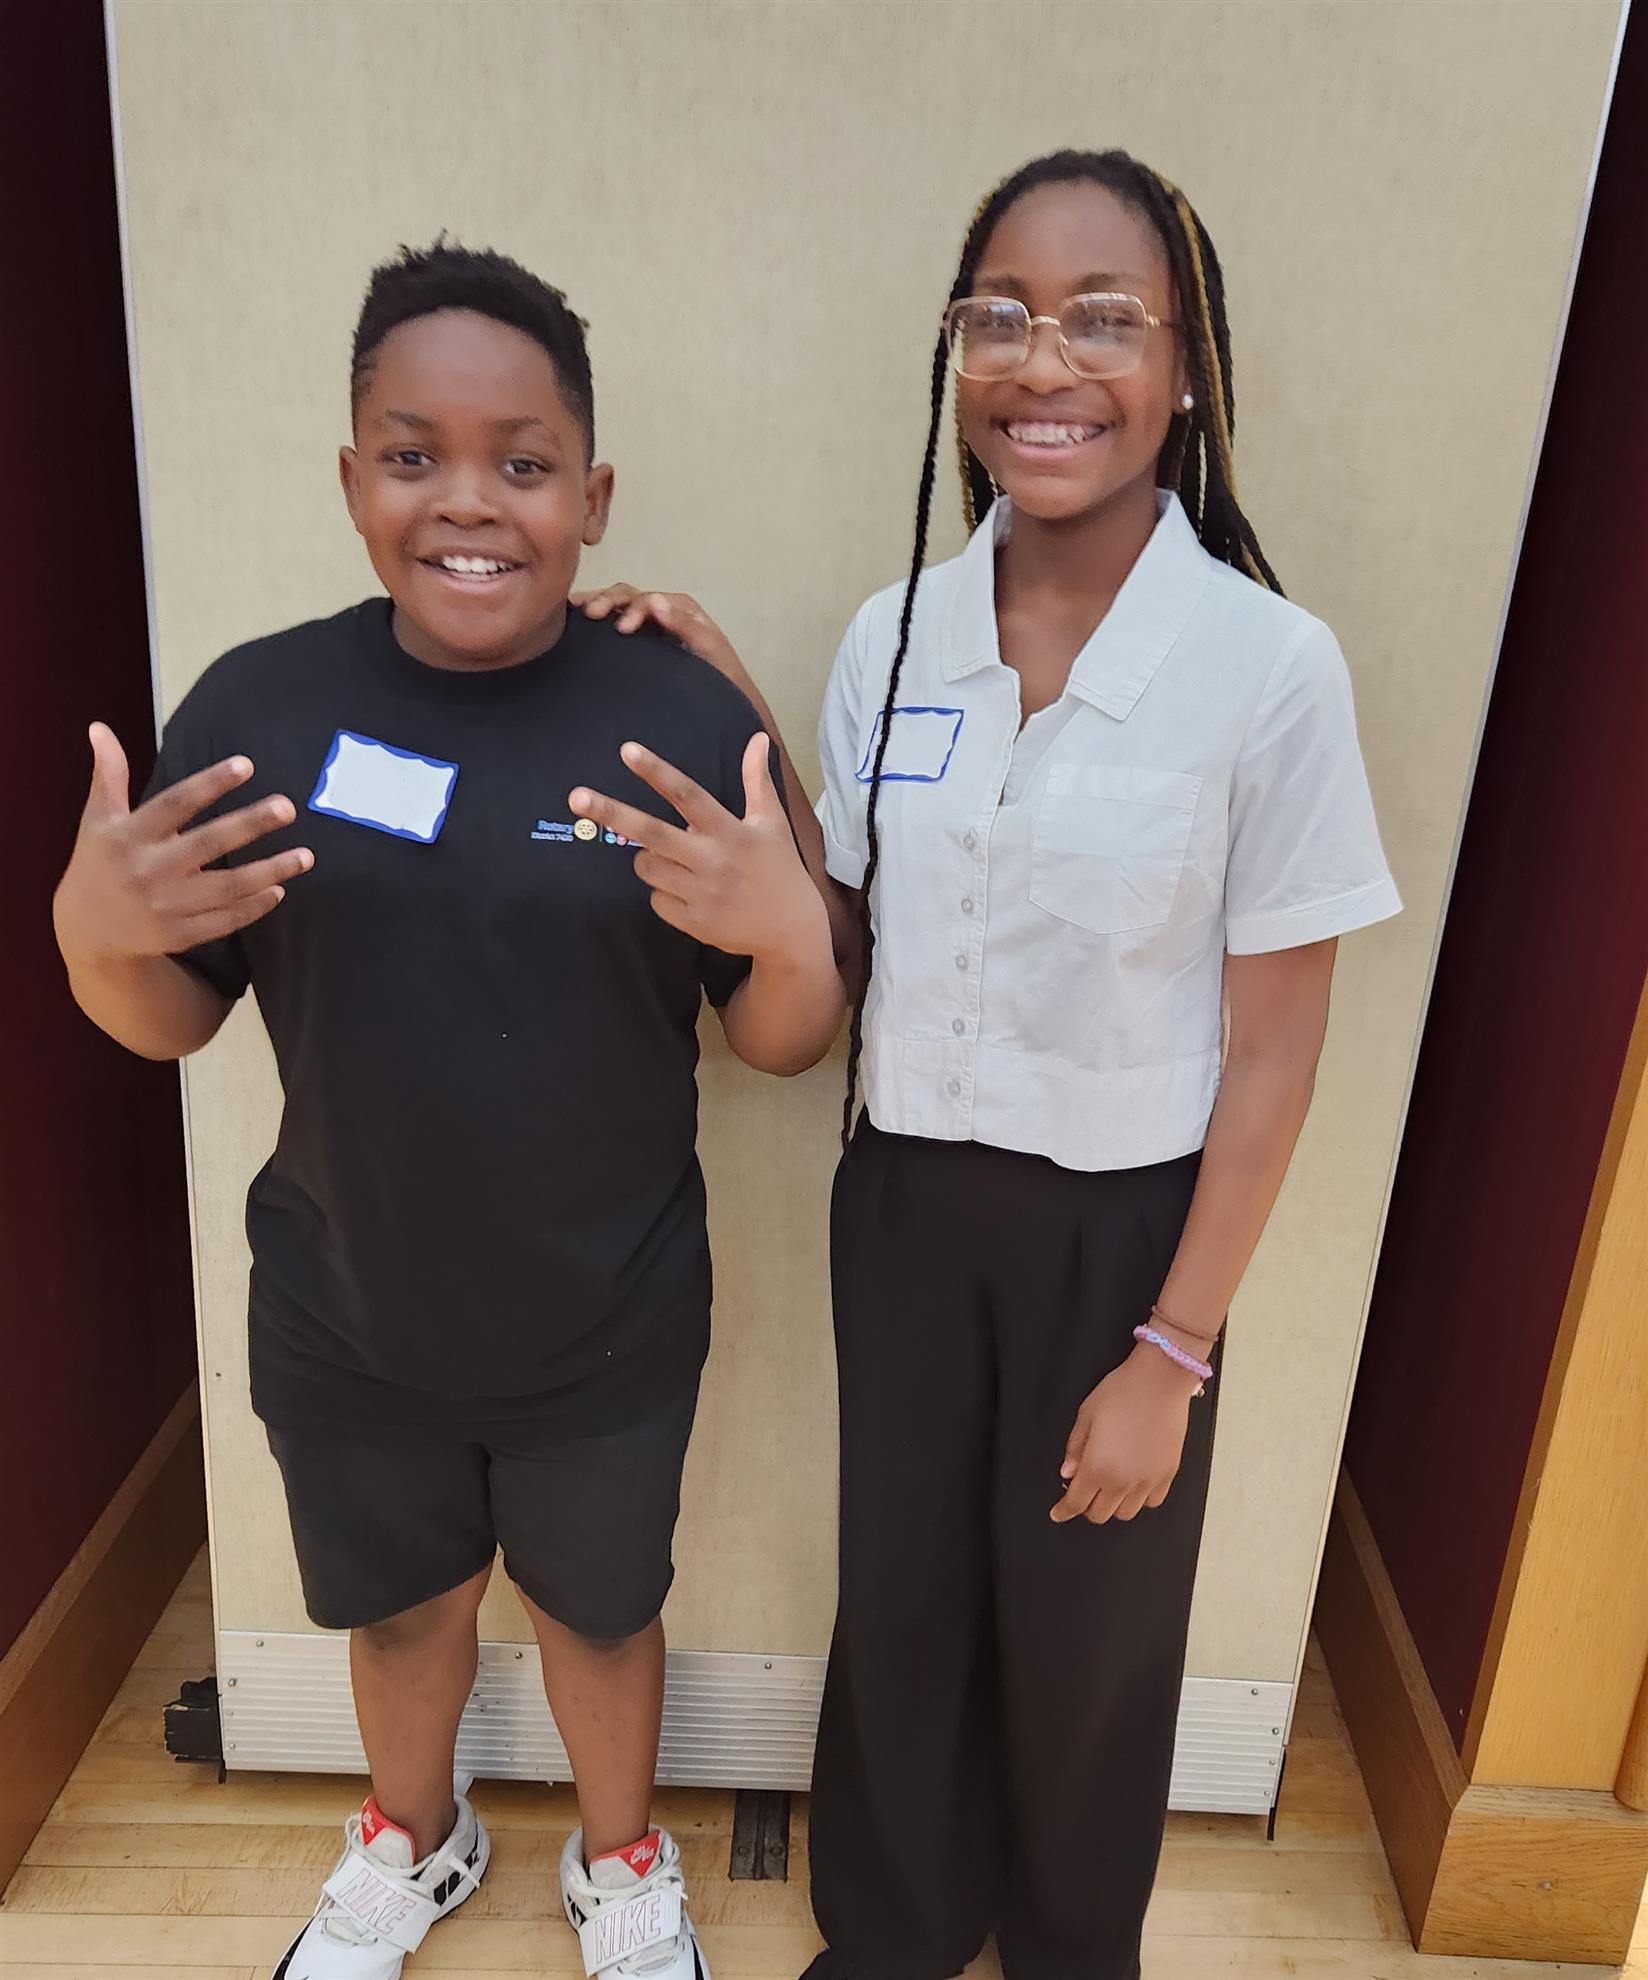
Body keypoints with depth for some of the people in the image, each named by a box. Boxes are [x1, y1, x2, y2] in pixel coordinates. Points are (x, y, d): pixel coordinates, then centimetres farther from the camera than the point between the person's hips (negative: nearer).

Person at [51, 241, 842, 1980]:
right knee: (400, 1605, 27)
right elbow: (168, 1023, -1)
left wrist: (791, 931, -30)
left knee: (598, 1609, 23)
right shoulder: (260, 705, -10)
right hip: (344, 1327, 2)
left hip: (610, 1334, -1)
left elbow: (783, 1044, -9)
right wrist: (91, 927, -22)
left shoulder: (686, 719, -15)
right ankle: (412, 1841, 60)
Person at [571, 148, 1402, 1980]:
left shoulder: (1269, 668, -15)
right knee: (899, 1594, 20)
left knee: (1083, 1630, 19)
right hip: (904, 1202, 3)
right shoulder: (892, 640, -4)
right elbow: (846, 954, 4)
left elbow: (1273, 1051, -11)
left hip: (1118, 1226, -3)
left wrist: (1171, 1355, -9)